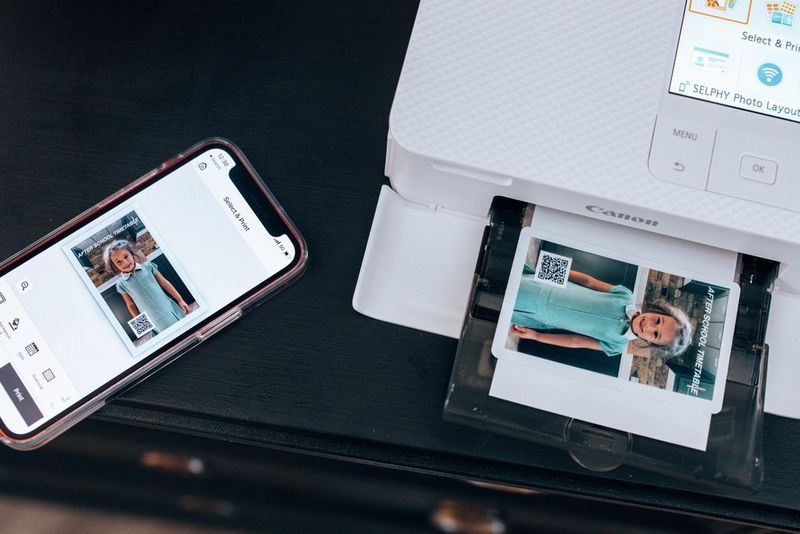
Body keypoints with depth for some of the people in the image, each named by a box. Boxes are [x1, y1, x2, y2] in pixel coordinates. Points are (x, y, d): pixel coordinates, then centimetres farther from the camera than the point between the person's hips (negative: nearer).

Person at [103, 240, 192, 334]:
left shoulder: (147, 267, -1)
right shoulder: (121, 284, -2)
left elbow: (164, 283, 4)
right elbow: (131, 305, 6)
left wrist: (180, 301, 4)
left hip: (171, 308, 2)